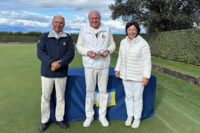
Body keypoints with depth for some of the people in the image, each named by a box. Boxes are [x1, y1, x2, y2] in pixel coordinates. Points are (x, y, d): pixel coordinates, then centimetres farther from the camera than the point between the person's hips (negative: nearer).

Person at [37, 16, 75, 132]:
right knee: (46, 97, 9)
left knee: (61, 97, 10)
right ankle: (44, 120, 25)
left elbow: (70, 54, -5)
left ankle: (59, 119, 27)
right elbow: (40, 52, -7)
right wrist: (52, 62, -23)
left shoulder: (68, 38, 4)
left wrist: (60, 64, -21)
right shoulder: (44, 37, 3)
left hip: (62, 73, 1)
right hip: (47, 72, 0)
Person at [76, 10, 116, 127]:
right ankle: (89, 116, 22)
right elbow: (79, 45, 6)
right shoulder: (84, 30, 3)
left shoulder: (107, 30, 5)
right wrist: (87, 52, -14)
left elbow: (112, 45, 10)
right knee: (89, 91, 6)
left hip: (104, 65, 1)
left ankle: (102, 116, 24)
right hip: (89, 65, 0)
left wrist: (108, 51, -12)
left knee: (103, 91, 8)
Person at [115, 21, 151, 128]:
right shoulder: (123, 42, 1)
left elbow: (147, 61, -14)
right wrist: (117, 69, 7)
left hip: (138, 75, -4)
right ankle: (130, 115, 32)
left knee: (137, 97, 7)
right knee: (128, 96, 14)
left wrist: (146, 76, -17)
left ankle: (137, 118, 27)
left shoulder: (143, 44, -15)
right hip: (126, 74, 5)